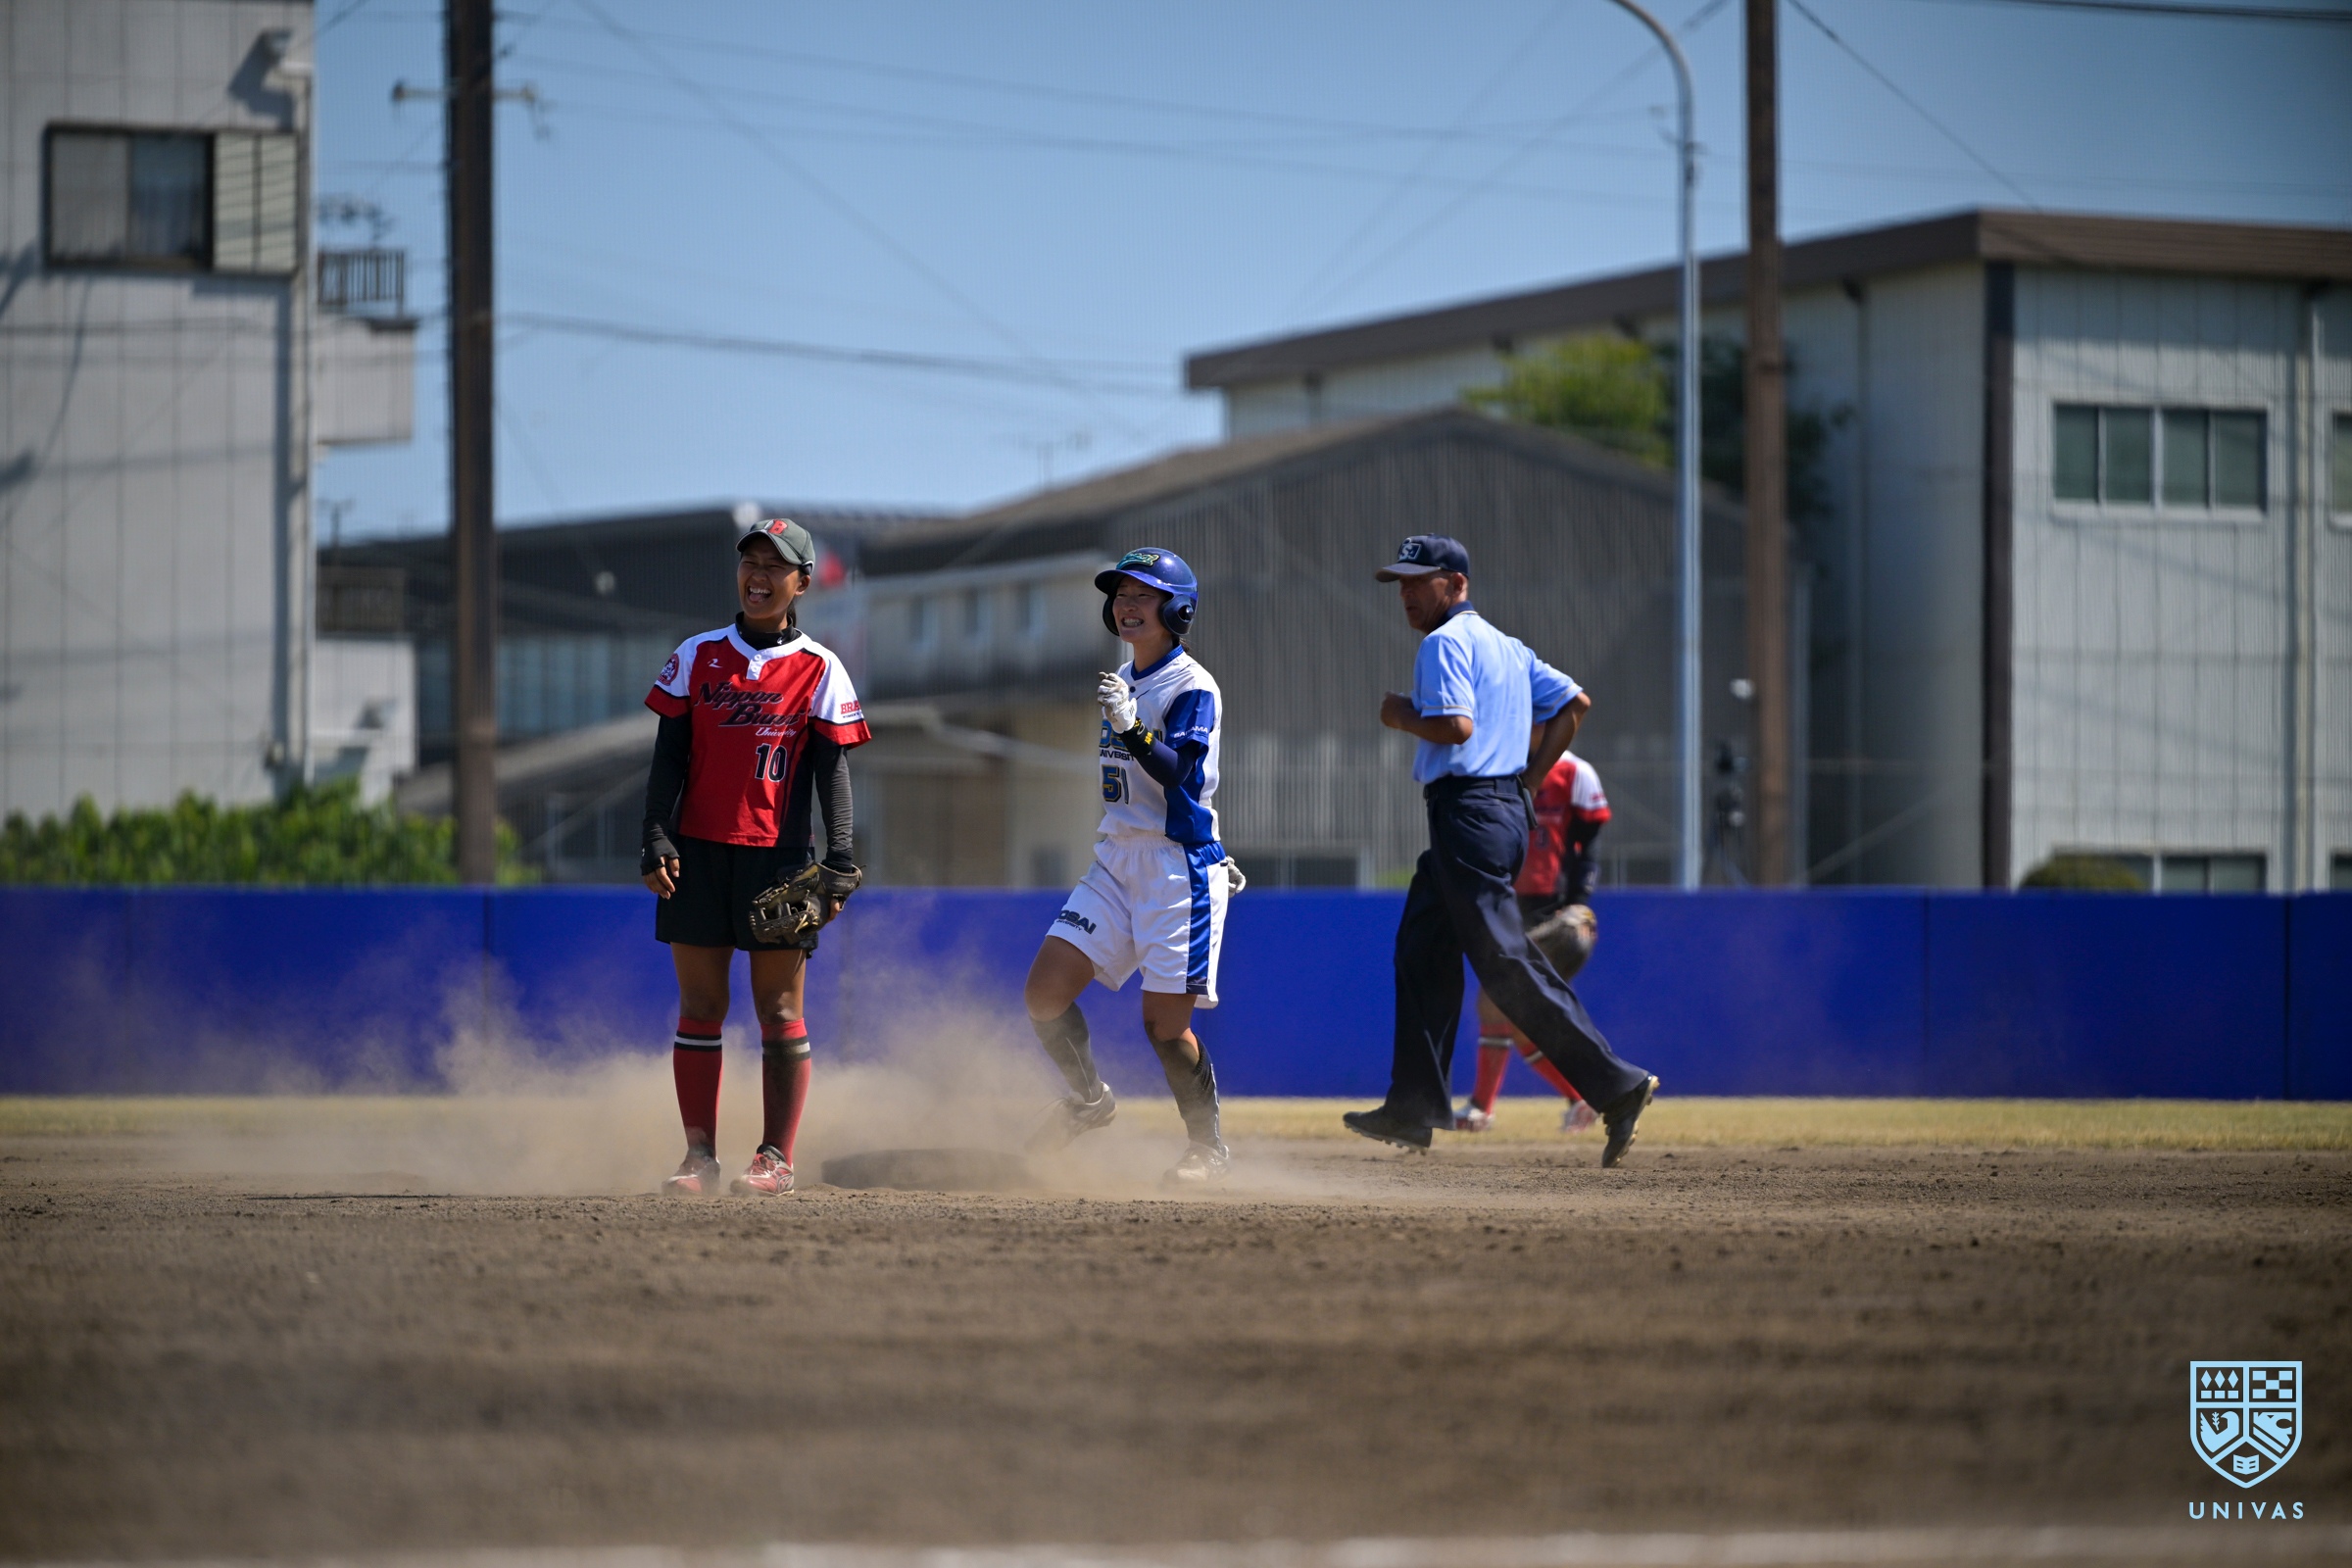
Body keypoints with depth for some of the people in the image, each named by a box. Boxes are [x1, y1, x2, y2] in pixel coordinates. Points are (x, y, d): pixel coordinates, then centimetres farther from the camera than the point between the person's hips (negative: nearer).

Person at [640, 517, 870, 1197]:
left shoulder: (818, 669, 4)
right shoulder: (697, 655, 9)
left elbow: (833, 771, 1)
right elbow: (669, 756, 8)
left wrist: (839, 862, -8)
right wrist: (656, 840, -4)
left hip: (778, 856, -2)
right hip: (697, 852, 2)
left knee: (780, 1009, -2)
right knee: (699, 1007, 3)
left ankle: (776, 1158, 2)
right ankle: (699, 1157, 6)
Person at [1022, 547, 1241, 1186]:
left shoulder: (1193, 687, -10)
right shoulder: (1123, 681, 15)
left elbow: (1179, 773, -24)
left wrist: (1130, 727, -36)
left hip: (1178, 867, -8)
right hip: (1116, 862, 8)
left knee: (1165, 1023, -7)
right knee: (1044, 990, -3)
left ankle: (1208, 1146, 11)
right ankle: (1088, 1098, 19)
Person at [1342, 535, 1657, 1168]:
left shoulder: (1445, 643, -8)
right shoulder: (1508, 647, 20)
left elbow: (1456, 725, -22)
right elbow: (1575, 702, 19)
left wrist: (1402, 716, -4)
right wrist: (1532, 771, 17)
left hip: (1467, 811, -10)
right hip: (1507, 805, 10)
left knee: (1507, 965, -13)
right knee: (1421, 951, 14)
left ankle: (1616, 1085, -19)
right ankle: (1414, 1110, 16)